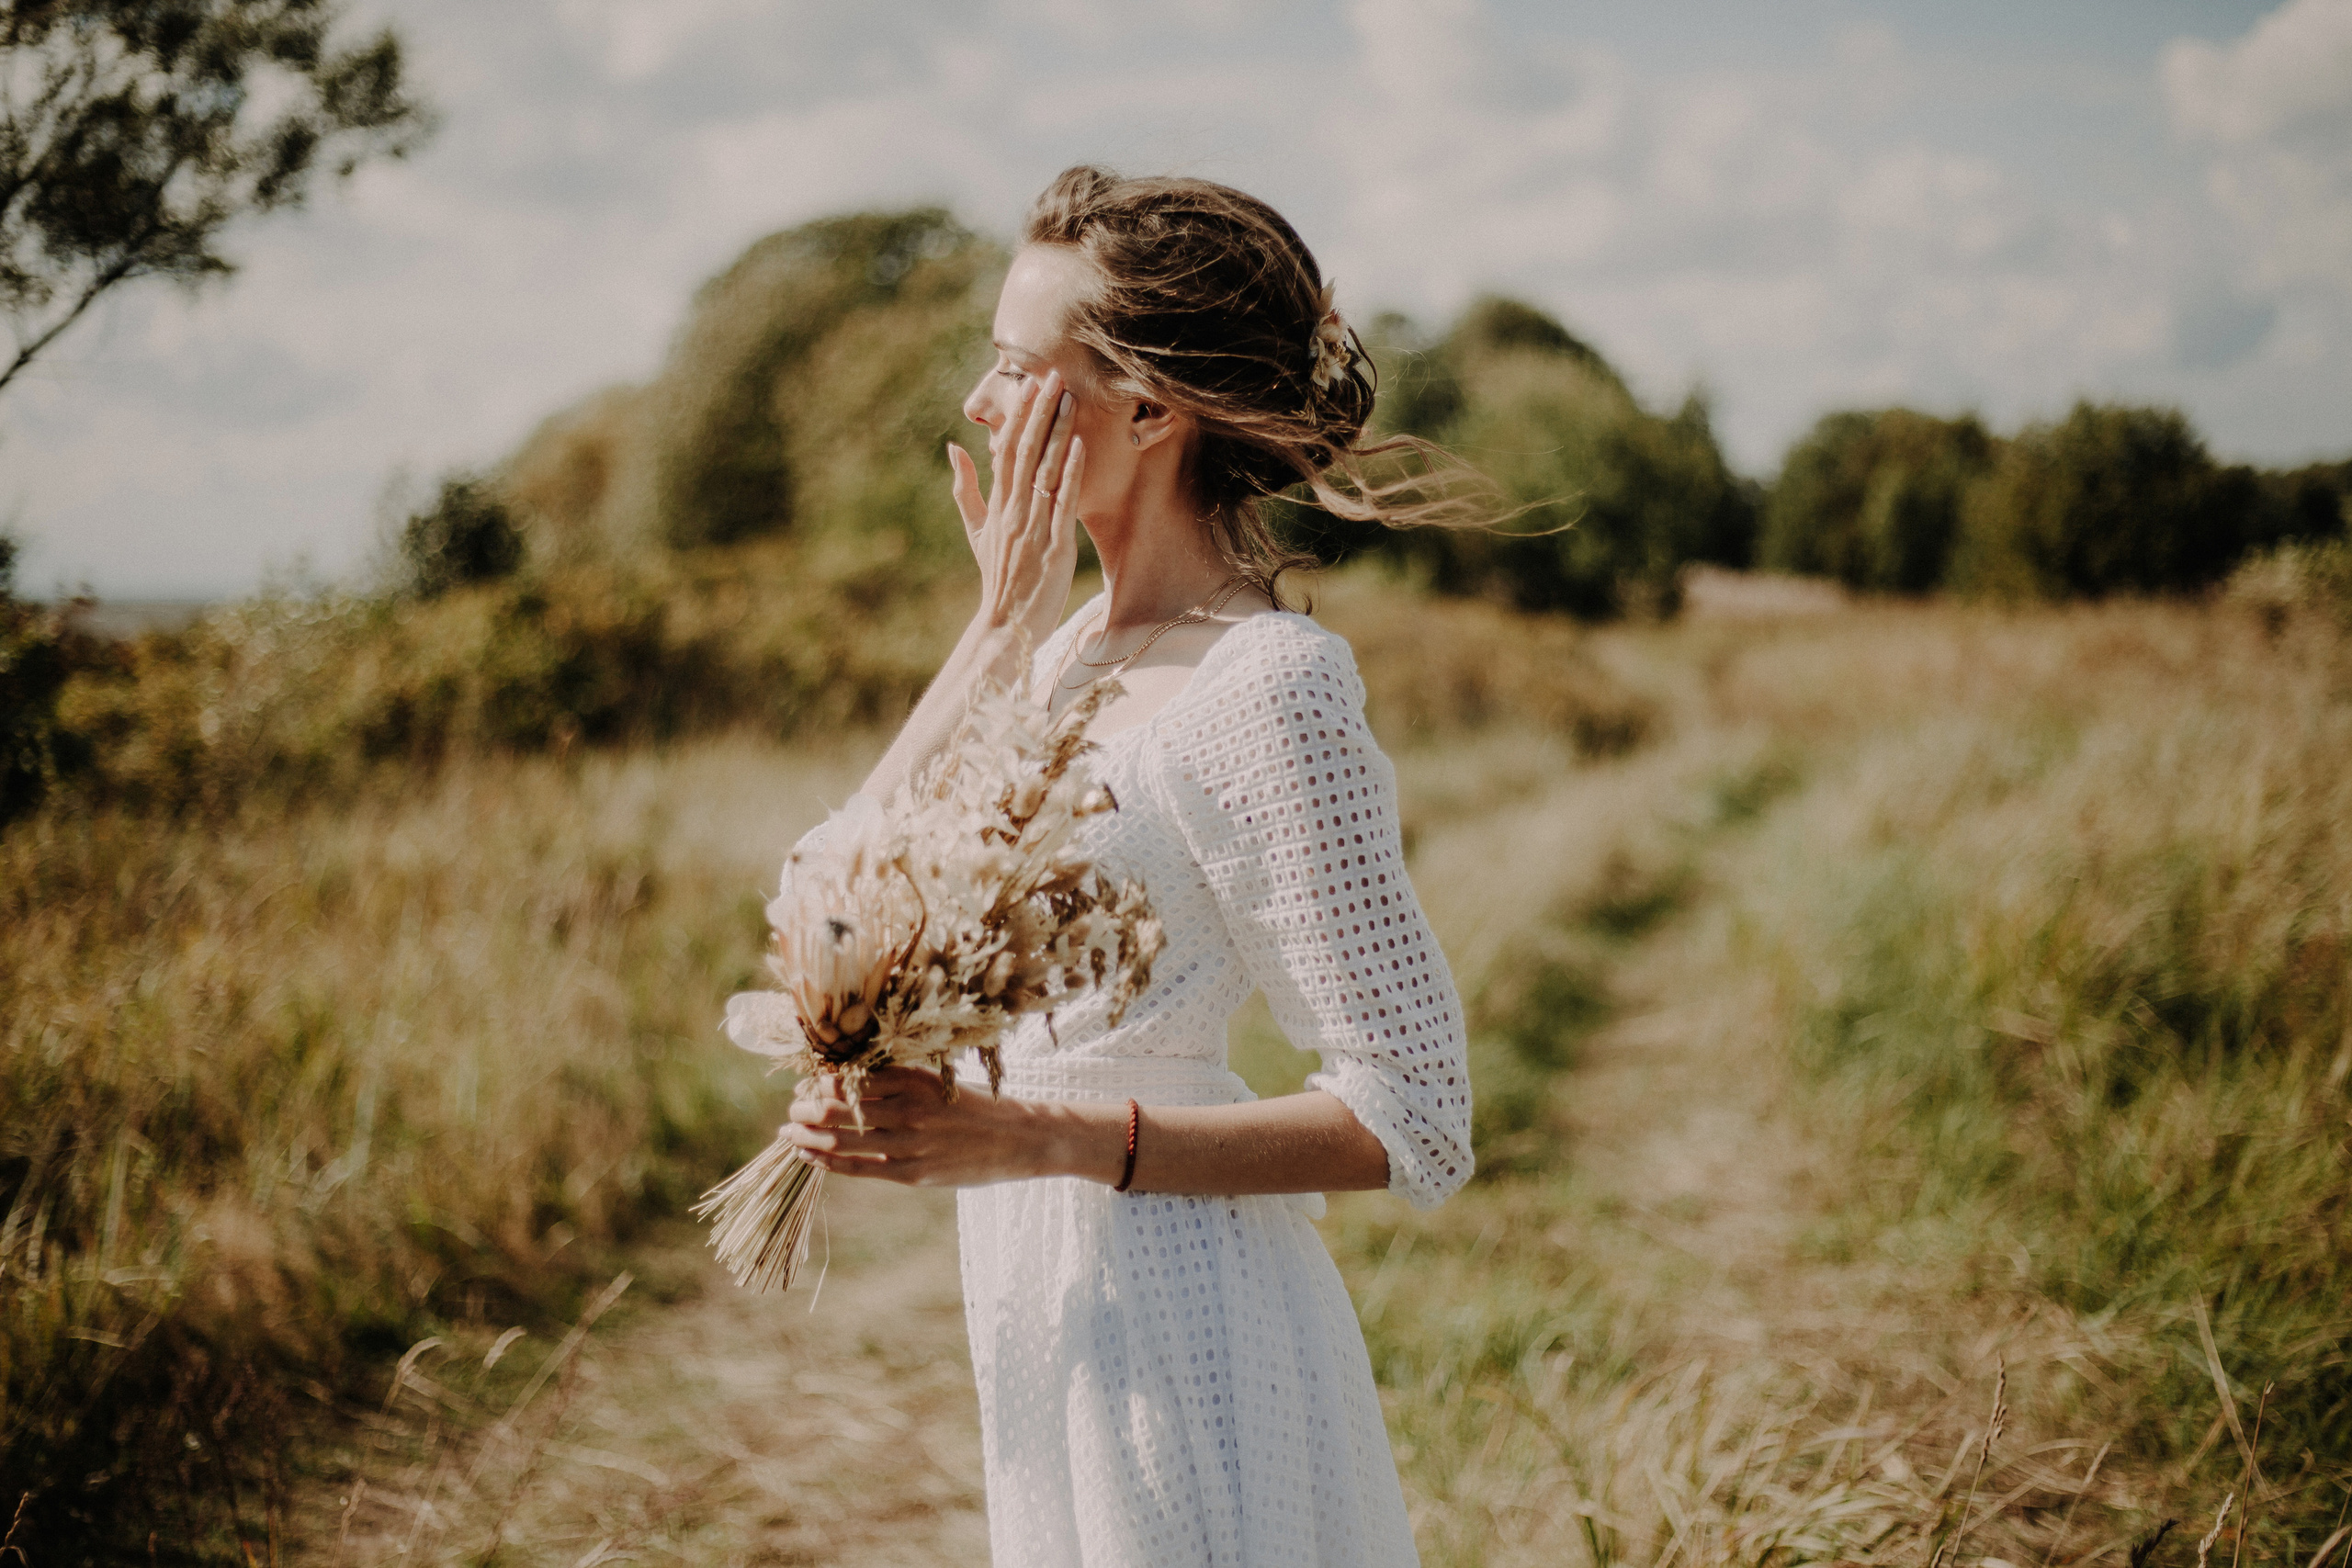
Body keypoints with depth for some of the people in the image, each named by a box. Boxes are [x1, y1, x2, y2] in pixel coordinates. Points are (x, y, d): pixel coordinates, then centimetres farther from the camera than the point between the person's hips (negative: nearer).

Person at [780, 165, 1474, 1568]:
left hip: (1179, 1332, -8)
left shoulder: (1273, 689, -20)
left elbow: (1415, 1124, -20)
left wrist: (1033, 1139, -24)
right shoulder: (1077, 649, 5)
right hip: (1041, 1308, 8)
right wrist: (1001, 625, -5)